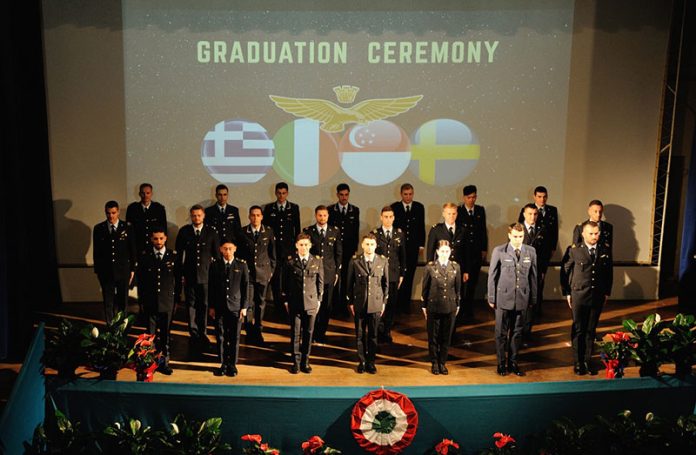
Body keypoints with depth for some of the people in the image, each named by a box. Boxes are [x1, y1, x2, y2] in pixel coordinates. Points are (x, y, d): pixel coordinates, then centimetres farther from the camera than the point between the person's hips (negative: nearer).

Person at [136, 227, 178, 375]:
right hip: (150, 301, 0)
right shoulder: (144, 256, 0)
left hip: (168, 302, 0)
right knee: (151, 334, 4)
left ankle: (164, 362, 18)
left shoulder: (174, 255, 0)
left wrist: (176, 298, 4)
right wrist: (141, 300, 3)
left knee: (166, 334, 8)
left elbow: (178, 278, 5)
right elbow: (140, 279, 5)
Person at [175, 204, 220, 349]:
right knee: (191, 305, 6)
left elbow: (217, 254, 6)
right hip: (189, 274, 1)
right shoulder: (184, 231, 3)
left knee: (204, 305, 4)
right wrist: (181, 273, 1)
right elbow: (179, 253, 6)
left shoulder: (211, 232, 2)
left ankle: (203, 333, 16)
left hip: (206, 274, 0)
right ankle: (194, 334, 17)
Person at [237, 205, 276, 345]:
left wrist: (271, 270, 6)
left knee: (261, 302, 8)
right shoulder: (242, 232, 0)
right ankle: (250, 332, 7)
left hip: (263, 272, 1)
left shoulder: (269, 232, 2)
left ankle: (258, 331, 20)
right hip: (247, 271, -1)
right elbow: (239, 252, 7)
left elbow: (272, 253, 8)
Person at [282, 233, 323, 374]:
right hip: (294, 303, -1)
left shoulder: (317, 261, 2)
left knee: (308, 333, 6)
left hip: (311, 303, 1)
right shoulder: (290, 262, 0)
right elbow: (284, 283, 5)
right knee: (295, 333, 3)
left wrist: (319, 300, 6)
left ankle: (305, 362, 18)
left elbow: (320, 282, 8)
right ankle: (296, 362, 14)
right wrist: (285, 300, 3)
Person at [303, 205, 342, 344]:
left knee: (327, 305, 4)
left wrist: (337, 272, 6)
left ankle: (321, 332, 17)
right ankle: (311, 333, 11)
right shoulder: (307, 231, 3)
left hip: (329, 274, 2)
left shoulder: (335, 232, 7)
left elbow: (339, 253, 10)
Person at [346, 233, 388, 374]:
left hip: (376, 304, 1)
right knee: (360, 334, 8)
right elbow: (349, 283, 3)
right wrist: (350, 302, 0)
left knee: (373, 335, 7)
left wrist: (384, 302, 5)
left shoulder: (383, 261, 1)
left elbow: (385, 283, 7)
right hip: (359, 304, 0)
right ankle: (362, 361, 21)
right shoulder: (354, 261, -2)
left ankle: (371, 361, 20)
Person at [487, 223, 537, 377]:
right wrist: (491, 298, -2)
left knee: (517, 332, 10)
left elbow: (533, 276, 7)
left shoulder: (530, 251, 2)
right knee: (501, 333, 6)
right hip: (503, 298, -2)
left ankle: (513, 363, 23)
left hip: (522, 298, 2)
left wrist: (533, 298, 7)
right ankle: (501, 364, 19)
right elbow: (492, 275, -2)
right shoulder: (499, 251, -6)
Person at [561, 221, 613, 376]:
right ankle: (578, 362, 18)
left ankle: (588, 361, 22)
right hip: (578, 296, -3)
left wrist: (607, 292, 8)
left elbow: (609, 273, 11)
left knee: (591, 330, 10)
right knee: (578, 330, 6)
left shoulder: (605, 251, 2)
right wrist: (567, 293, -3)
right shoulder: (574, 250, -8)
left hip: (598, 297, 3)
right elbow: (564, 272, -2)